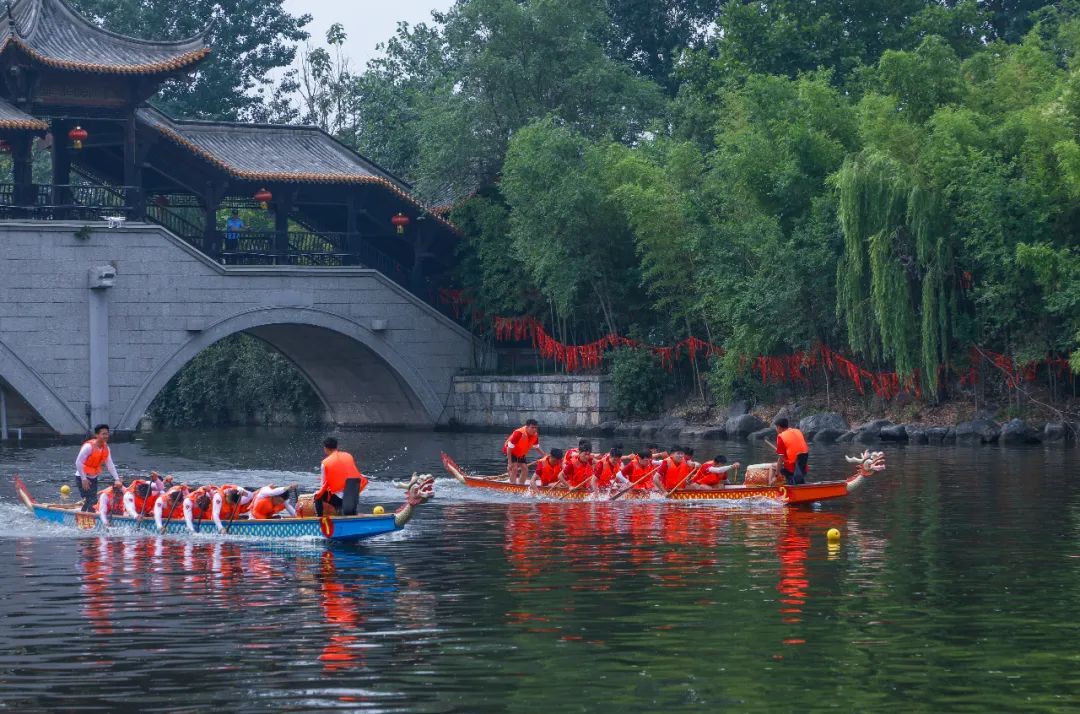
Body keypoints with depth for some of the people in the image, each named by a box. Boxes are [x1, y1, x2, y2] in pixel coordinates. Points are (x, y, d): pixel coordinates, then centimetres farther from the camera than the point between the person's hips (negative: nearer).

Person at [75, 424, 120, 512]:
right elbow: (78, 462, -22)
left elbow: (110, 465, 4)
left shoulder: (106, 448, 2)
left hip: (93, 478, 8)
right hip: (82, 478, -8)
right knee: (92, 501, -14)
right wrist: (84, 479, -21)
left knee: (90, 501, 15)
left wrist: (117, 479, -5)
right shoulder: (89, 446, -22)